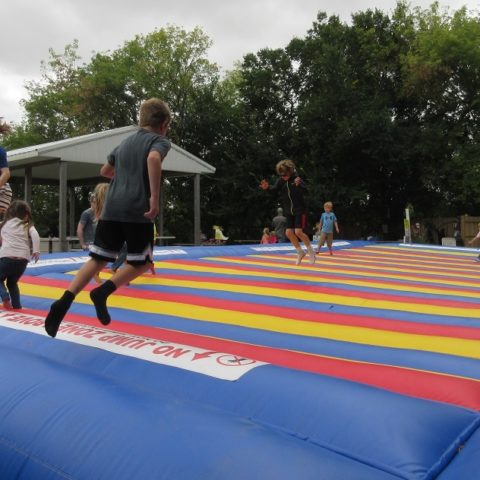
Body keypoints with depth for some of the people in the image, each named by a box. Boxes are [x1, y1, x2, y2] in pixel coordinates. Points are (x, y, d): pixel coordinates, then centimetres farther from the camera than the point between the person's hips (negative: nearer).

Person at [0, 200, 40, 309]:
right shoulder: (28, 226, 14)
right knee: (12, 282, 22)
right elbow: (35, 236, -4)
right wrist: (36, 251, -8)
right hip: (23, 259, 2)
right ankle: (16, 305, 14)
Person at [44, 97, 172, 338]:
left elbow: (105, 171, 35)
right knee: (141, 262, 11)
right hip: (138, 210, -5)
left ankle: (64, 301, -10)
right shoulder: (160, 141, 2)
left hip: (111, 208, 6)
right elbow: (153, 159, -23)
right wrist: (155, 196, -24)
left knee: (98, 259, 7)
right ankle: (102, 292, -8)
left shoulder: (125, 142, 23)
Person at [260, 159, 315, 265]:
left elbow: (304, 189, -34)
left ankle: (310, 251, 6)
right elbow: (275, 188, -8)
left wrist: (299, 185, -56)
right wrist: (267, 187, -29)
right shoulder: (281, 180, -2)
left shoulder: (296, 179, -18)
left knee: (298, 232, -16)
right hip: (289, 212, 6)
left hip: (300, 210, -6)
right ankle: (300, 252, 20)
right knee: (289, 232, 1)